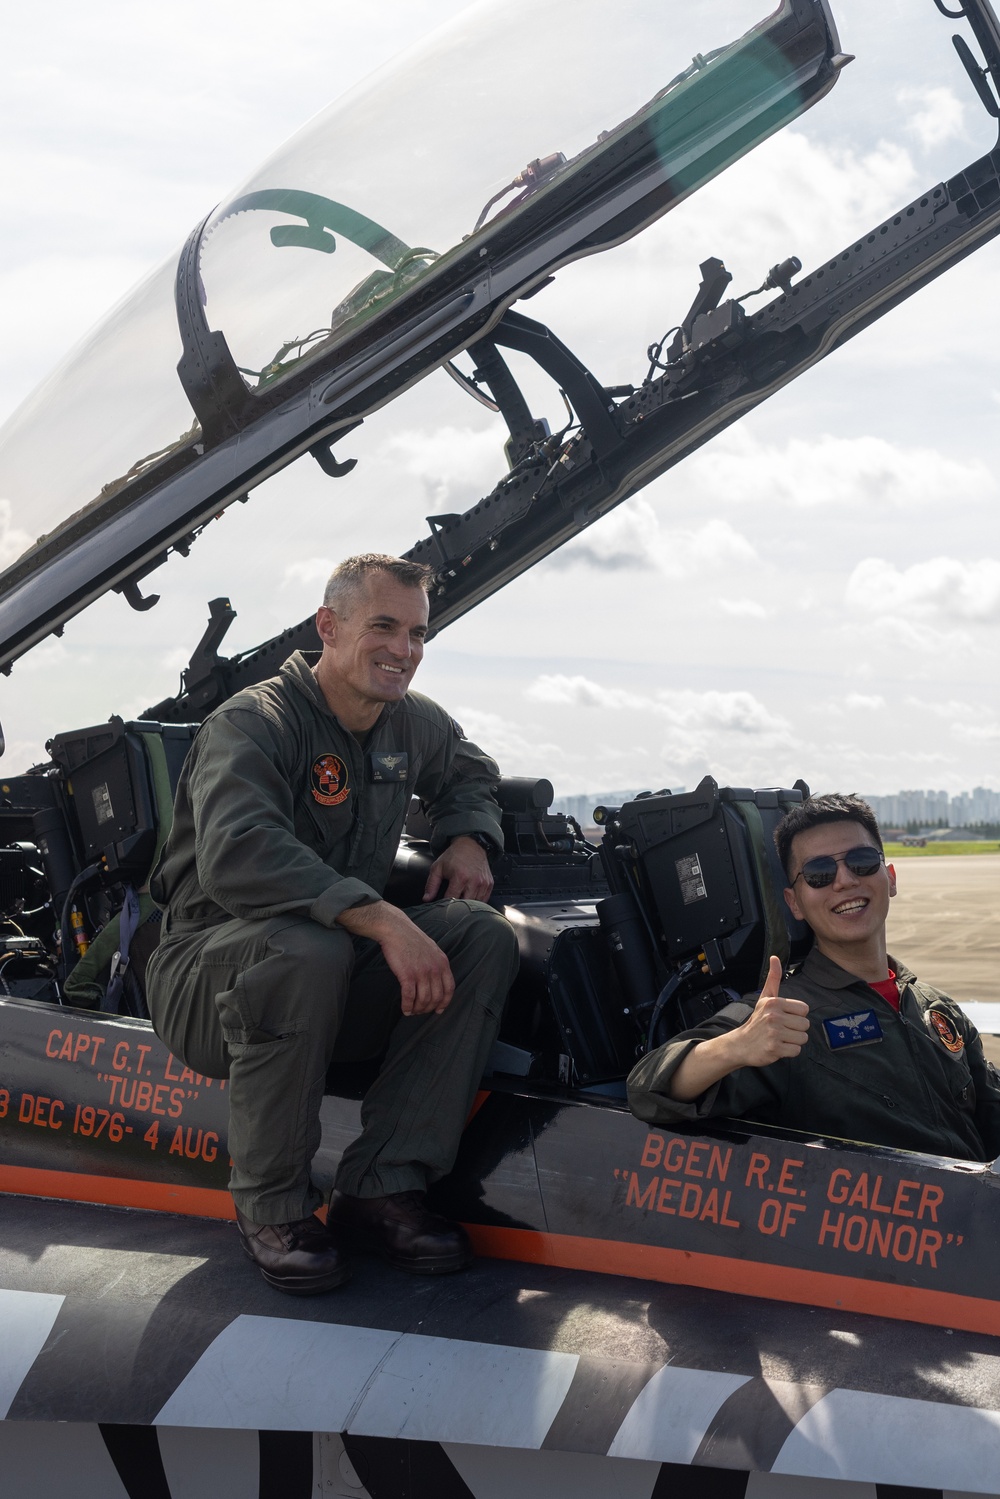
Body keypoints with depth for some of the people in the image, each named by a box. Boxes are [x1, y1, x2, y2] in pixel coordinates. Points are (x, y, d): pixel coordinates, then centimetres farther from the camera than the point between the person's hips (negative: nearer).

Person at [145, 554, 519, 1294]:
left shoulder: (414, 723, 6)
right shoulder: (251, 725, -18)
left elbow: (470, 771, 30)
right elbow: (234, 857, -36)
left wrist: (468, 839, 6)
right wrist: (382, 919, -43)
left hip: (341, 981, 7)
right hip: (210, 974, -6)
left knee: (484, 934, -16)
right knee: (305, 949, -39)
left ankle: (383, 1186, -16)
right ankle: (272, 1206, -18)